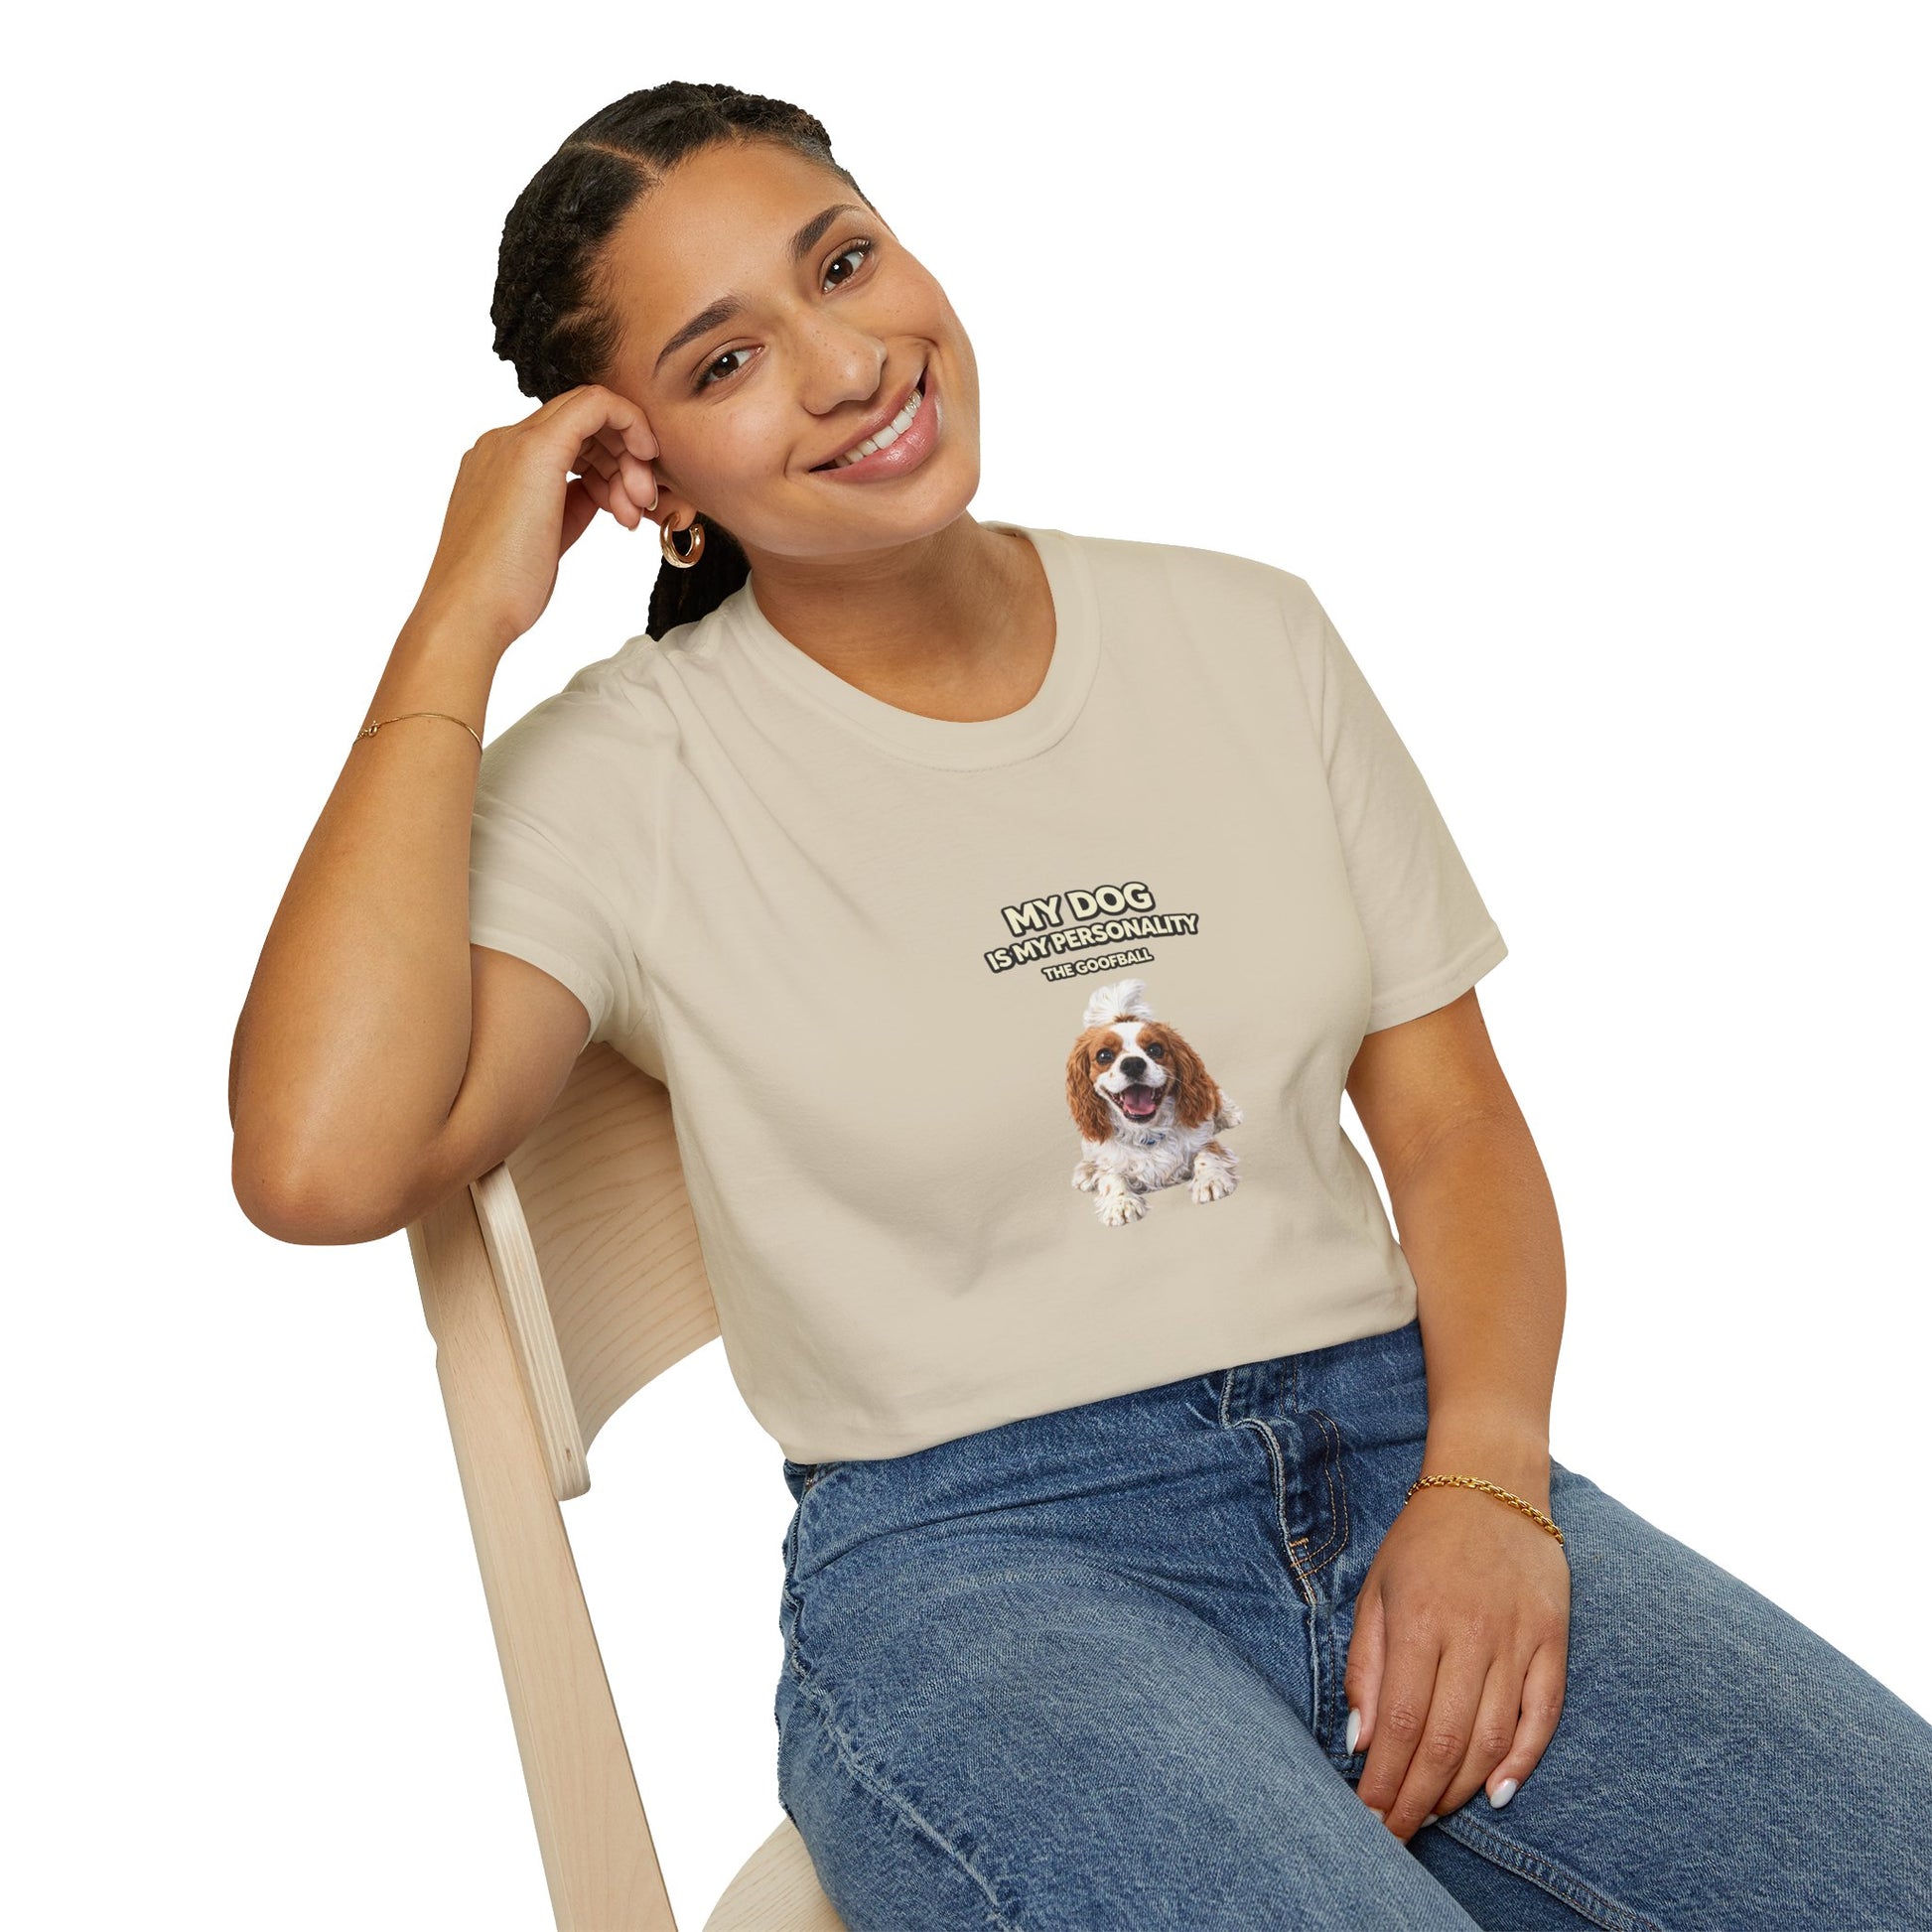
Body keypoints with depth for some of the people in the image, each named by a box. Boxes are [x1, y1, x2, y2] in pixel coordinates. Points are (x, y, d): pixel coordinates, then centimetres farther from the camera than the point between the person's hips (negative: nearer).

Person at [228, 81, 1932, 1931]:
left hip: (1398, 1448, 4)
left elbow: (1452, 1117, 10)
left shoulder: (1243, 635, 10)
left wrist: (1485, 1481, -8)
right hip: (967, 1555, -3)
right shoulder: (625, 780, -2)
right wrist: (459, 624, -12)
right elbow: (321, 1163, -19)